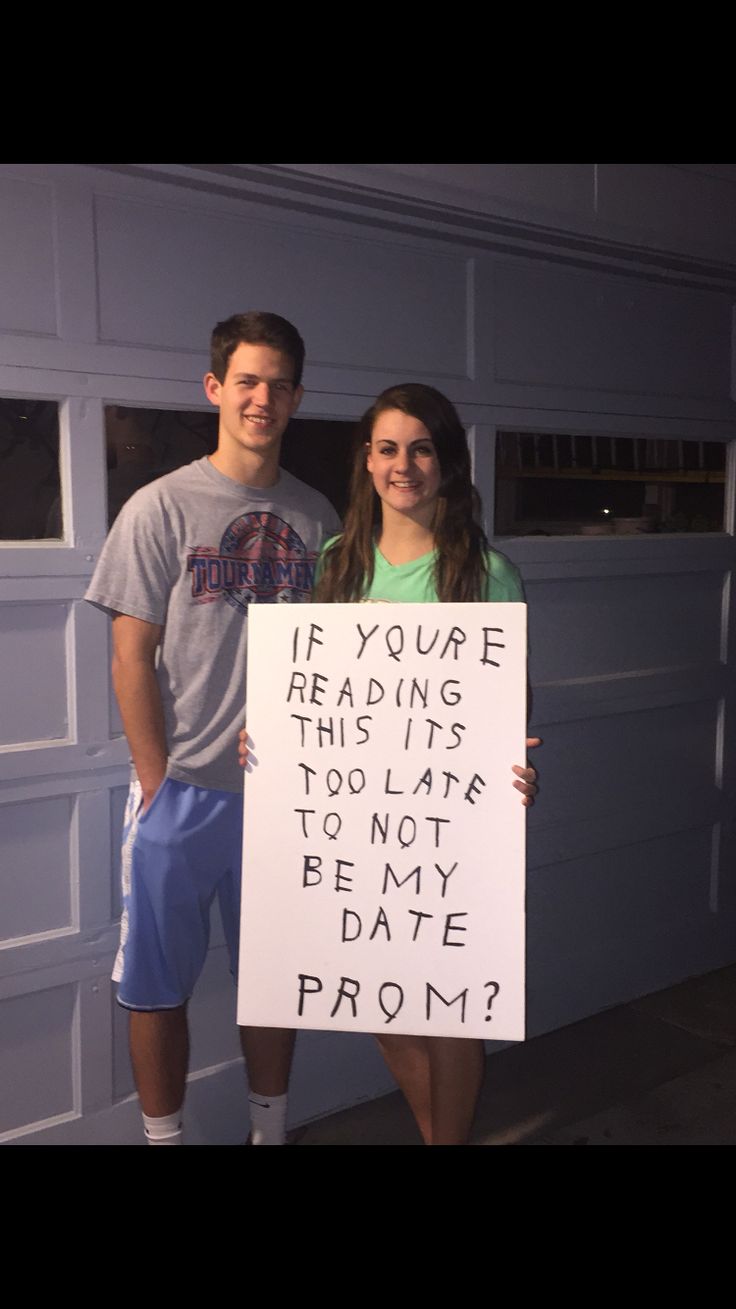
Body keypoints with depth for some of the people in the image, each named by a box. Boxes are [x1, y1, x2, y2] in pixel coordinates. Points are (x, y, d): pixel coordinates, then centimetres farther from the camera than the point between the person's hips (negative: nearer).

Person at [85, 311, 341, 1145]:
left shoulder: (315, 516, 5)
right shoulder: (162, 508, -4)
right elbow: (131, 659, -6)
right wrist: (158, 784, -8)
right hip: (182, 792, -3)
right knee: (157, 984, 9)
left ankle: (271, 1128, 35)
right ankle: (163, 1137, 28)